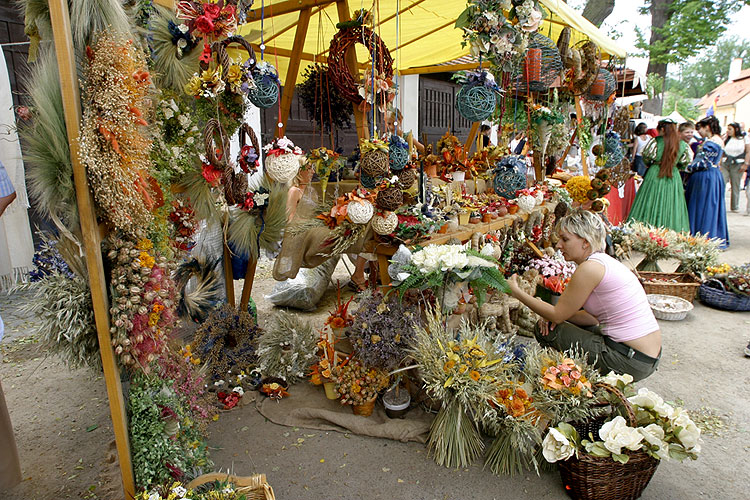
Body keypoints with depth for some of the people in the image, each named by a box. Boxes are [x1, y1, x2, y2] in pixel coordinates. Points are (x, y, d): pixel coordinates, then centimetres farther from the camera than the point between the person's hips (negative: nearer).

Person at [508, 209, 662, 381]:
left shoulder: (590, 268, -19)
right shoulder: (603, 261, 10)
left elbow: (557, 315, -11)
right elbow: (595, 317, 13)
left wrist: (517, 292, -4)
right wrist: (554, 314, 0)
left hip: (630, 361, -9)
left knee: (545, 332, -4)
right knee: (547, 325, 17)